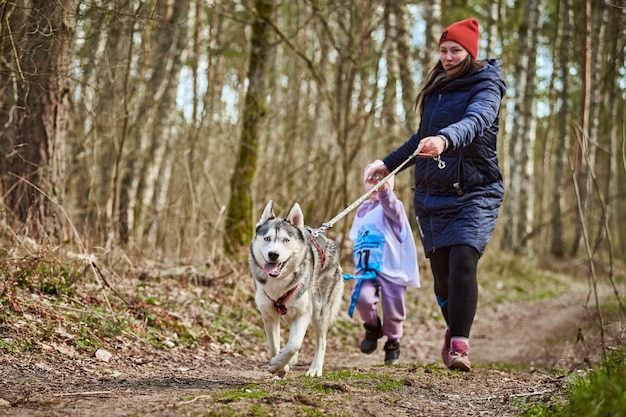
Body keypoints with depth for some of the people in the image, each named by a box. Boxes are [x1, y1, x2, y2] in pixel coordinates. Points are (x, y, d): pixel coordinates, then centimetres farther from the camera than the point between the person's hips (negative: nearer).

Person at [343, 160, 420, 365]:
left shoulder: (392, 206, -5)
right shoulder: (362, 210, 14)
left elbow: (391, 205, -32)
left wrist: (384, 188, -51)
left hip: (392, 269, -4)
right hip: (367, 268, 4)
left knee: (393, 313, 2)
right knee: (363, 297, -23)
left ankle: (393, 343, 30)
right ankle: (372, 327, 7)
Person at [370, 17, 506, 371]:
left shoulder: (486, 88, -5)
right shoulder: (436, 89, 15)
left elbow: (475, 122, -28)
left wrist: (445, 140, -47)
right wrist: (389, 164, 29)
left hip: (475, 194, -5)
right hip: (432, 195, 6)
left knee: (463, 261, -20)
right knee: (441, 271, 3)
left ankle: (459, 343, -20)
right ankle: (455, 332, 22)